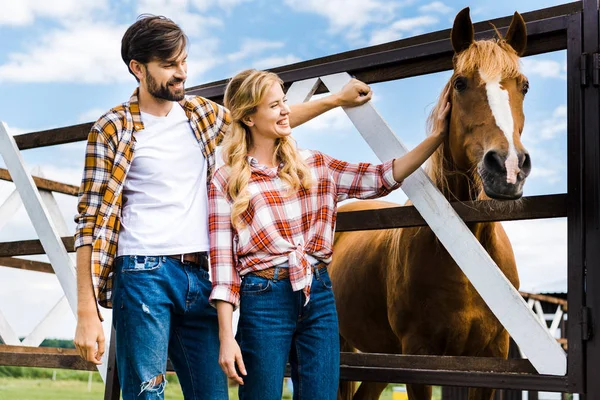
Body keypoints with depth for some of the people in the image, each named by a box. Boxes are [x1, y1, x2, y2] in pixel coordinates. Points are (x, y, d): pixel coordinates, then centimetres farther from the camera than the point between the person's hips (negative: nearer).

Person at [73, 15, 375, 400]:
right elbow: (93, 222, -6)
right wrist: (87, 314, -13)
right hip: (144, 275, -5)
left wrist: (337, 99, 30)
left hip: (201, 277, 5)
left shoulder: (201, 113, 13)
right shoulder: (113, 129, -3)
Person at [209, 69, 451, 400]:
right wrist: (226, 338, -10)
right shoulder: (226, 180, -2)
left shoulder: (313, 166, 10)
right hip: (264, 300, -4)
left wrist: (436, 136, -4)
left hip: (319, 297, 4)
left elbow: (380, 179, 4)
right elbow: (222, 261, -5)